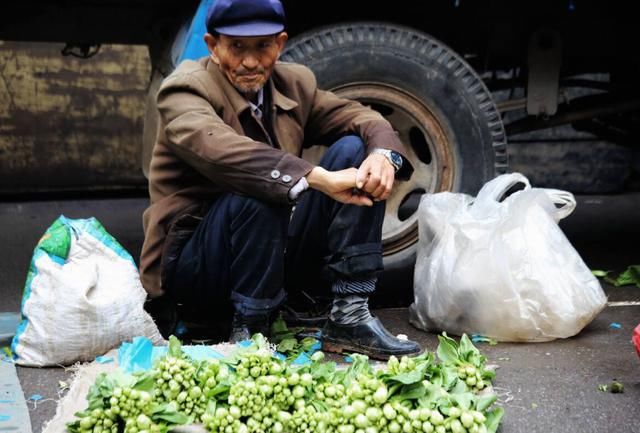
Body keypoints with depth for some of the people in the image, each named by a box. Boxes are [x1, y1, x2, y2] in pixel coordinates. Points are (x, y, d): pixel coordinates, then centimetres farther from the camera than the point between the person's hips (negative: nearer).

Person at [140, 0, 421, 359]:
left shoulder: (294, 83, 6)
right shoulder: (186, 89, -14)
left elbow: (362, 117, 1)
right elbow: (218, 148, -34)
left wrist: (383, 154, -24)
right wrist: (319, 179, -44)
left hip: (279, 256, 6)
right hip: (193, 263, -6)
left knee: (354, 149, -10)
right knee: (256, 192, -35)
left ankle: (350, 315, -14)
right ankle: (249, 331, -19)